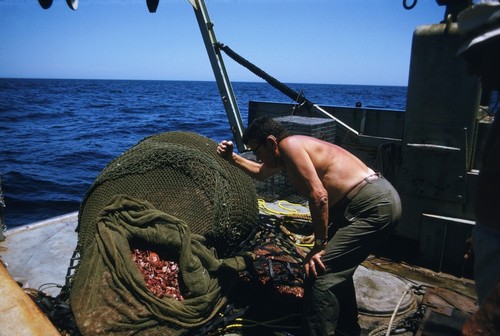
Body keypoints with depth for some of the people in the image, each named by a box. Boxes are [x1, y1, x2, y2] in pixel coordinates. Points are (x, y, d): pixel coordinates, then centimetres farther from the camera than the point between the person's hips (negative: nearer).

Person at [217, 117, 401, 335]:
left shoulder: (289, 144, -14)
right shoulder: (285, 154, 15)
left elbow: (319, 195, -23)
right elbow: (260, 173, 36)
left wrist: (319, 246, -16)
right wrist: (232, 158, 28)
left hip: (374, 205, -11)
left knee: (320, 275, -12)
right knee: (337, 269, 25)